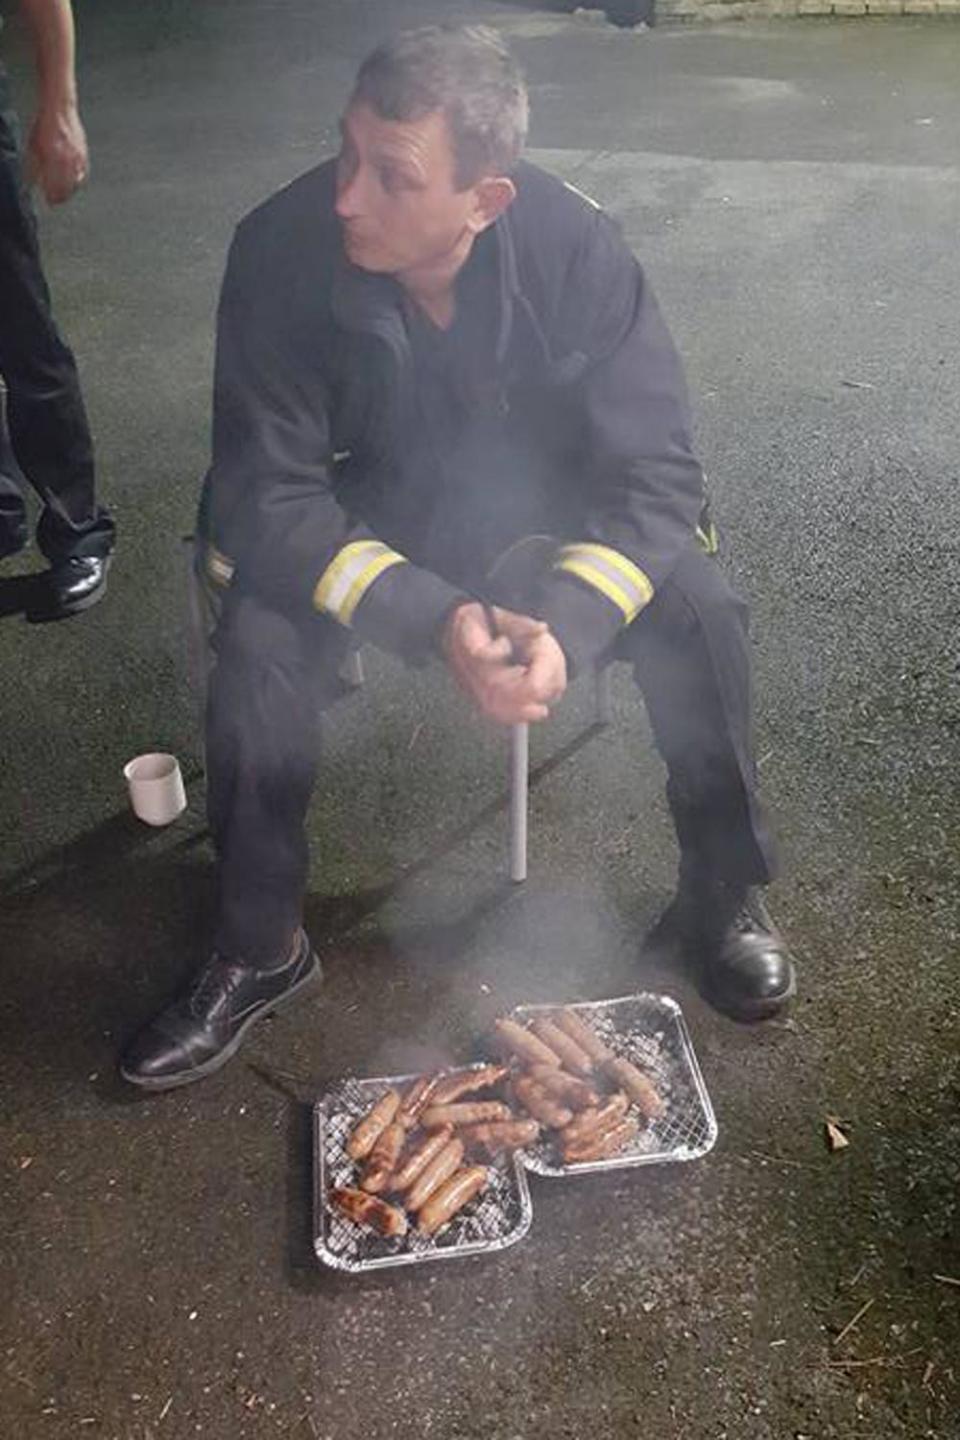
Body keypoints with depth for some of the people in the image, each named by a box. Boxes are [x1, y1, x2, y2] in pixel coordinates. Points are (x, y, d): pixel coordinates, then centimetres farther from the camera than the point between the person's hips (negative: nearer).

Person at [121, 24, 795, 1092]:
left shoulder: (576, 249, -22)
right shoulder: (282, 250, -23)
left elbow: (654, 478, -20)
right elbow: (266, 495, -23)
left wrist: (569, 622, -40)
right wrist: (433, 615, -38)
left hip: (542, 512, 1)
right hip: (364, 520, 0)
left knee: (698, 607, -24)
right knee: (257, 640, -27)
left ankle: (722, 897, 1)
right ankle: (258, 947, -4)